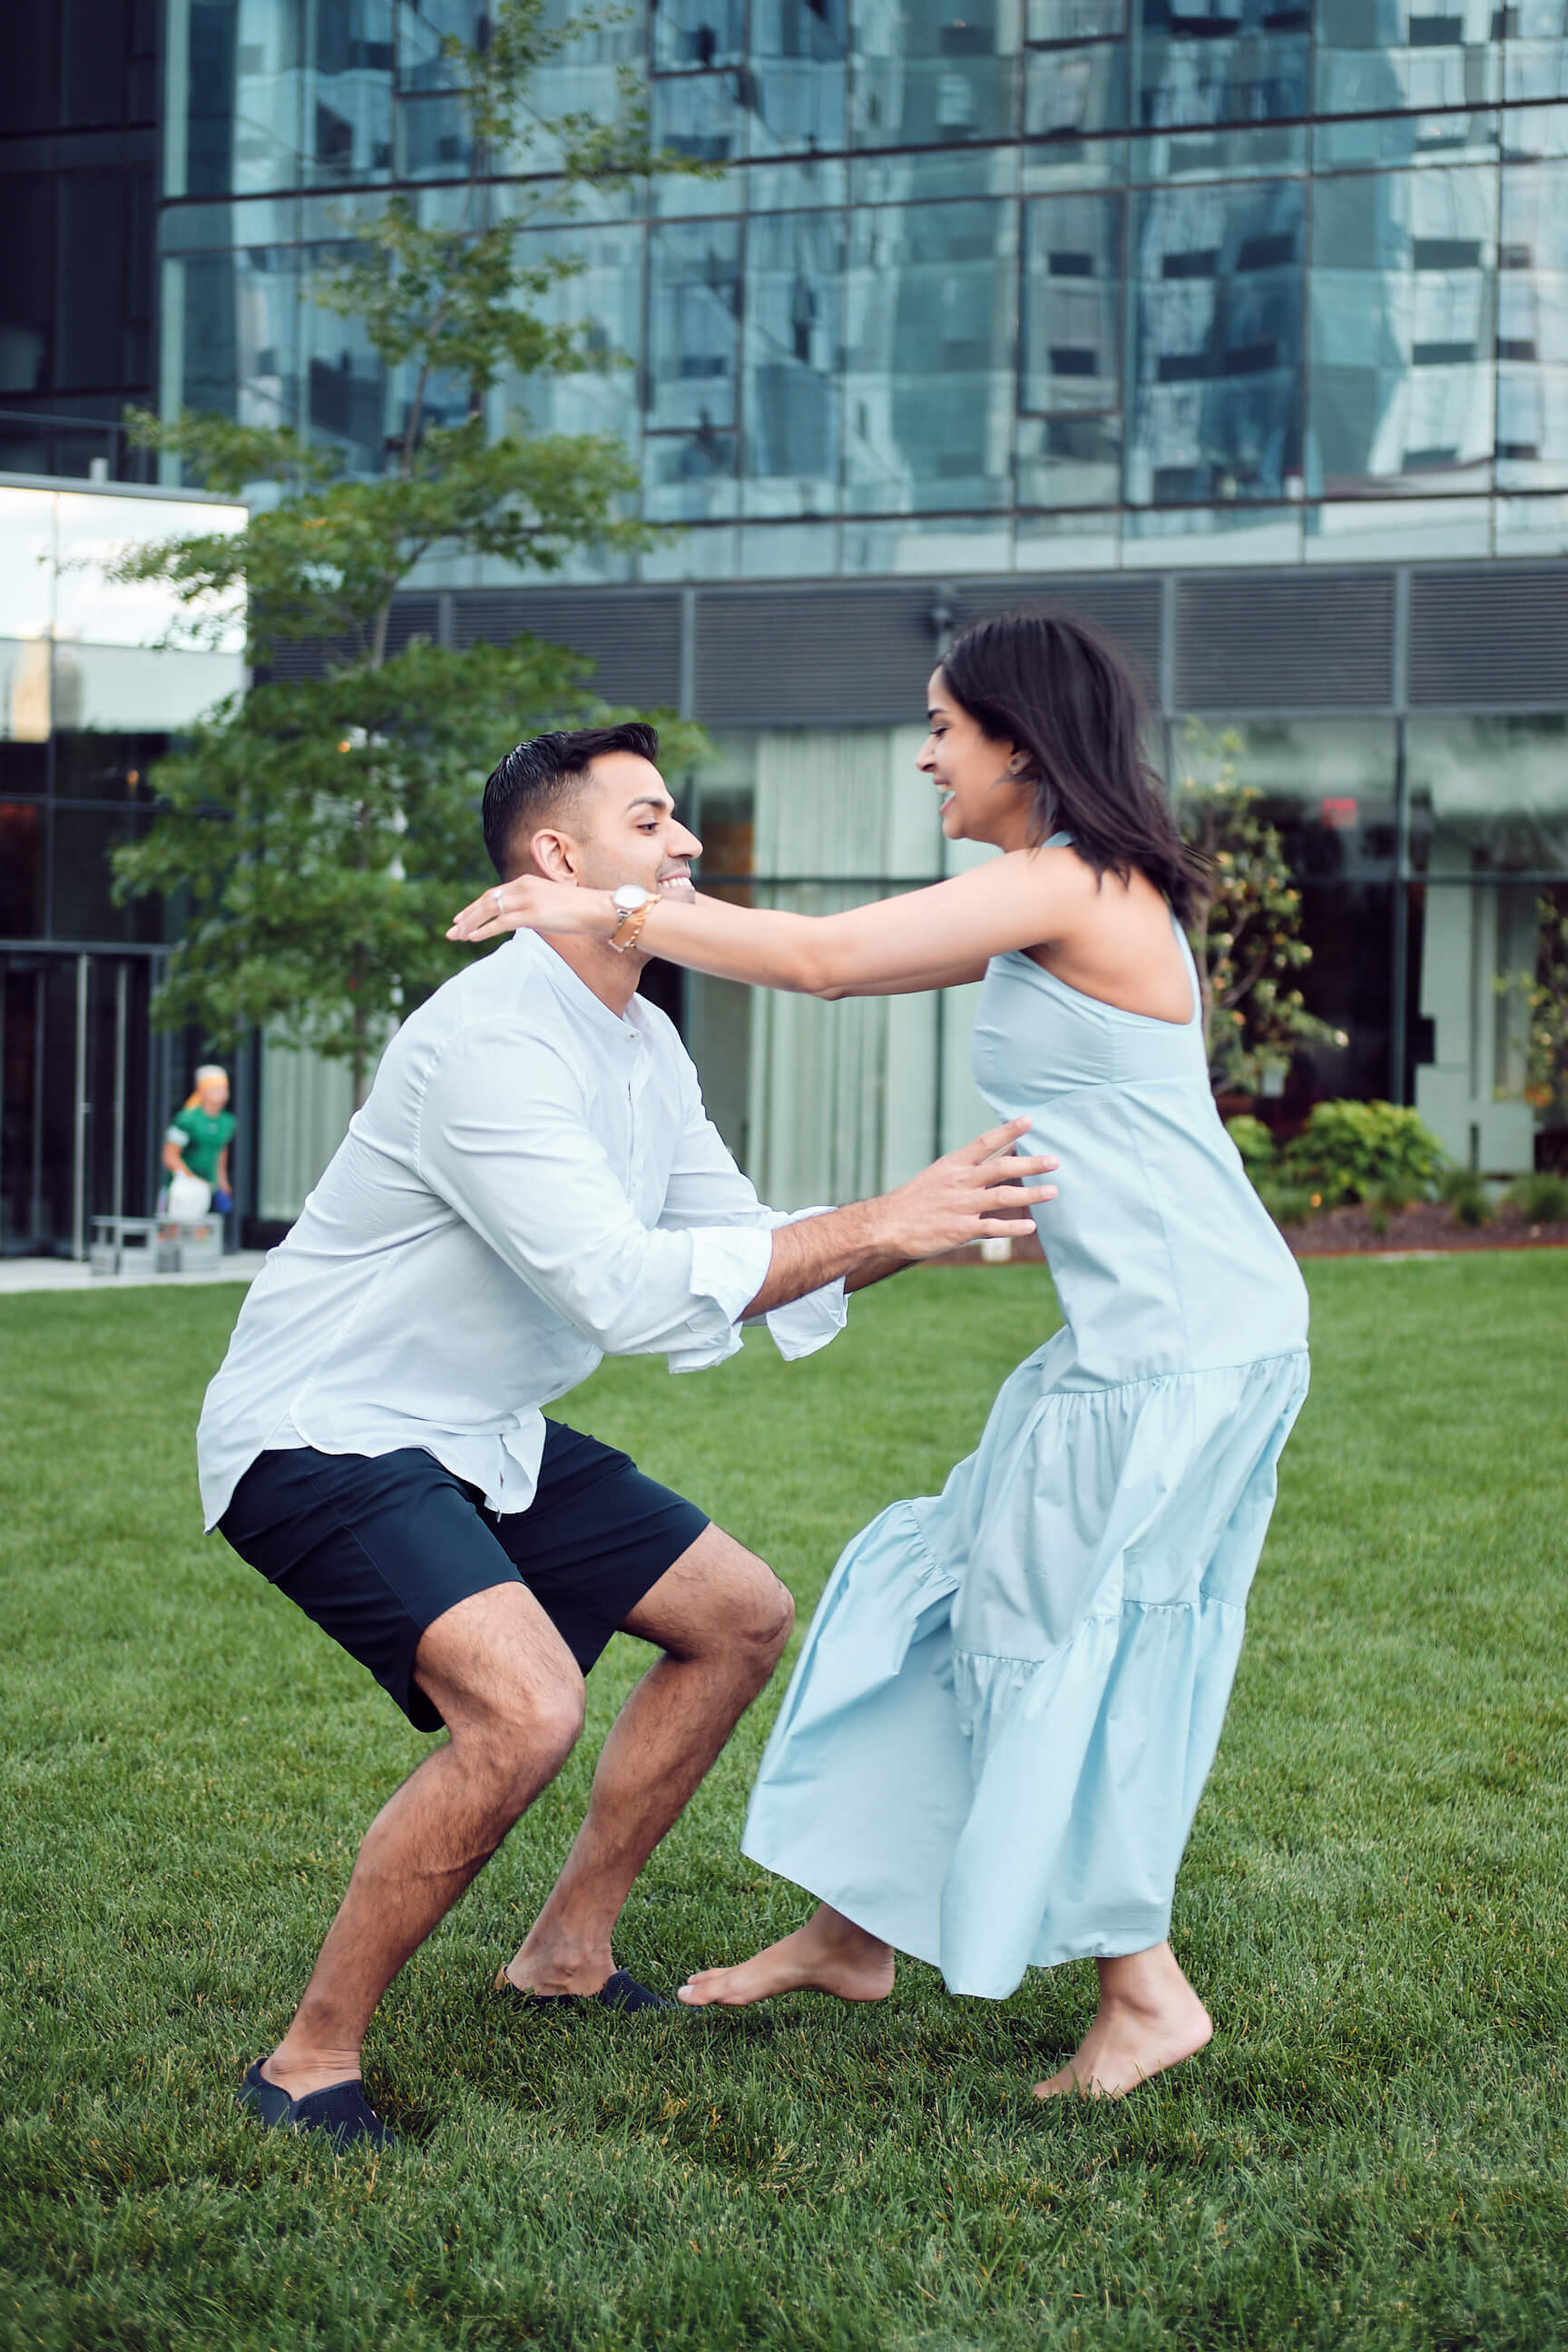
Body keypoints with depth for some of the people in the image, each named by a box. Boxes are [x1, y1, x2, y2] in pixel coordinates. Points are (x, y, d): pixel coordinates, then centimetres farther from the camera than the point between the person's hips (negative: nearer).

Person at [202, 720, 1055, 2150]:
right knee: (524, 1710, -30)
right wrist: (882, 1227, -31)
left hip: (483, 1438, 10)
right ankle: (311, 2061, -13)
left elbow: (747, 1257, 11)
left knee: (742, 1617, 13)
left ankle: (565, 1955, 23)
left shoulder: (645, 1048, 7)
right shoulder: (491, 1039, -25)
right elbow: (626, 1293, -33)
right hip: (325, 1436, -10)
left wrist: (942, 1222, -1)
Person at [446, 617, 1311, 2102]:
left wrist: (607, 913, -11)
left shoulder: (1067, 885, -14)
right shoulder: (1066, 904, 16)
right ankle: (856, 1930, 24)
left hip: (1188, 1339, -10)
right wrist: (650, 916, 14)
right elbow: (854, 963, 18)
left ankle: (1145, 1992, 9)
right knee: (965, 1592, 14)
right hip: (1140, 1330, 10)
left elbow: (823, 958, -19)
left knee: (1056, 1638, -2)